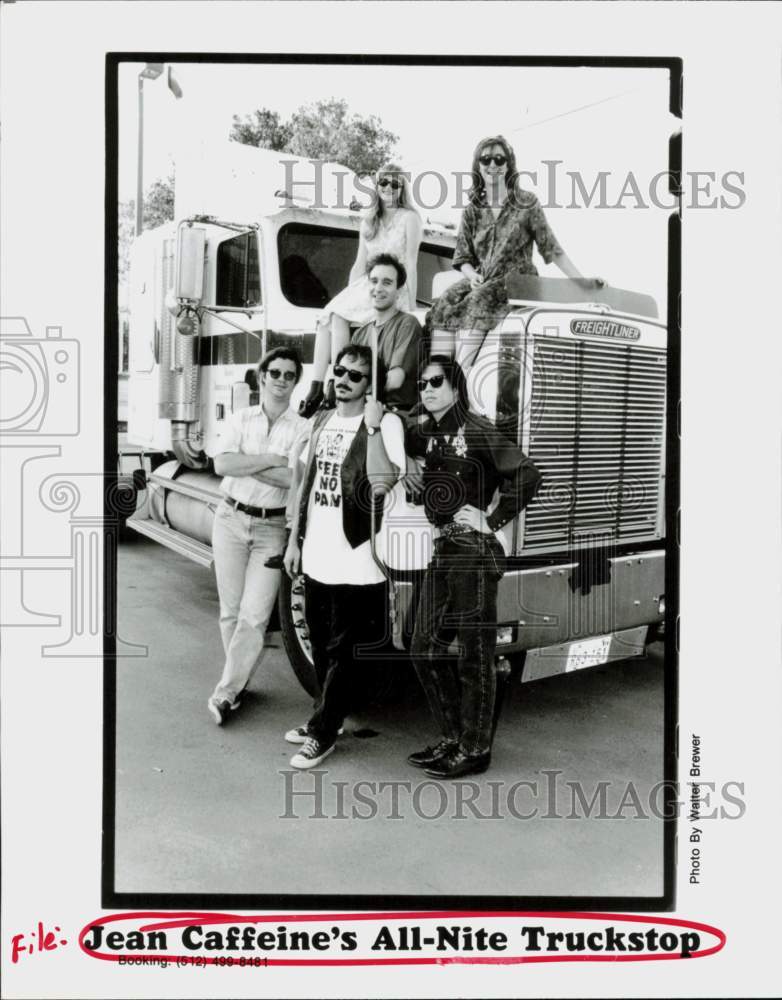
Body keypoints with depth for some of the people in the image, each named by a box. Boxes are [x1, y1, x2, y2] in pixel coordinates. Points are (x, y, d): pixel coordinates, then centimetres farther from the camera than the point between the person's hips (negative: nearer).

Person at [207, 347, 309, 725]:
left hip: (272, 527, -2)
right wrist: (269, 459, -14)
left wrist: (243, 463, -11)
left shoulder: (302, 428, -2)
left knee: (254, 616, -7)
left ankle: (226, 693, 3)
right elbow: (222, 464, -9)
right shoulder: (240, 419, 6)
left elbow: (294, 477, -17)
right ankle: (237, 681, 25)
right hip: (231, 519, 2)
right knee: (230, 610, 8)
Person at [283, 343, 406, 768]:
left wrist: (372, 427, -24)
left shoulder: (386, 423, -10)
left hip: (356, 563, -7)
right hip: (317, 558, 7)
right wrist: (294, 540, 16)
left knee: (345, 651, 5)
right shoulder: (323, 420, 11)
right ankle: (325, 718, 35)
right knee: (321, 646, 19)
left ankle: (323, 733, 17)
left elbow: (383, 481, -23)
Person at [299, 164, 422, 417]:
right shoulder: (368, 222, 20)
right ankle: (316, 390, -29)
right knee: (325, 319, -22)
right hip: (366, 285, 6)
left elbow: (410, 263, -5)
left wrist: (410, 306, -11)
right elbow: (359, 265, 19)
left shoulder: (409, 218, 2)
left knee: (339, 318, -28)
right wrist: (349, 294, 8)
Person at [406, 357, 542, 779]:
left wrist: (493, 521, -12)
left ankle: (475, 751, 14)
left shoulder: (477, 430, -9)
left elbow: (526, 474, -16)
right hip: (442, 551, 8)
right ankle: (452, 737, 26)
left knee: (473, 656, 1)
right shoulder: (426, 433, 12)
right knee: (425, 649, 11)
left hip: (475, 553, -8)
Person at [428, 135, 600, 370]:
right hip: (480, 281, 4)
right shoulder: (472, 211, 14)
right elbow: (462, 258, 13)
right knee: (444, 305, -25)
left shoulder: (527, 203, 5)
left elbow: (552, 249, 3)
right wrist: (472, 275, -10)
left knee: (476, 304, -33)